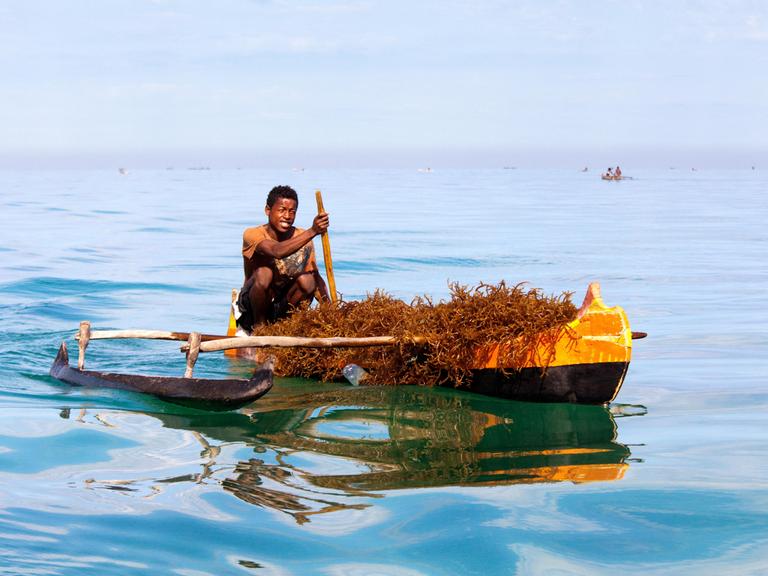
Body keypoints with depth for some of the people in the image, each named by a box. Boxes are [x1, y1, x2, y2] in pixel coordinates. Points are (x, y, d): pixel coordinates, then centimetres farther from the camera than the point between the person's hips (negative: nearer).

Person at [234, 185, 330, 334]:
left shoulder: (303, 238, -6)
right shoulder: (252, 234, -18)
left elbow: (316, 277, -9)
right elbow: (277, 252, -39)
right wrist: (312, 232, -48)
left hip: (283, 304, 3)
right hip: (252, 303, -3)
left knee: (306, 279, -26)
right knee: (263, 273, -33)